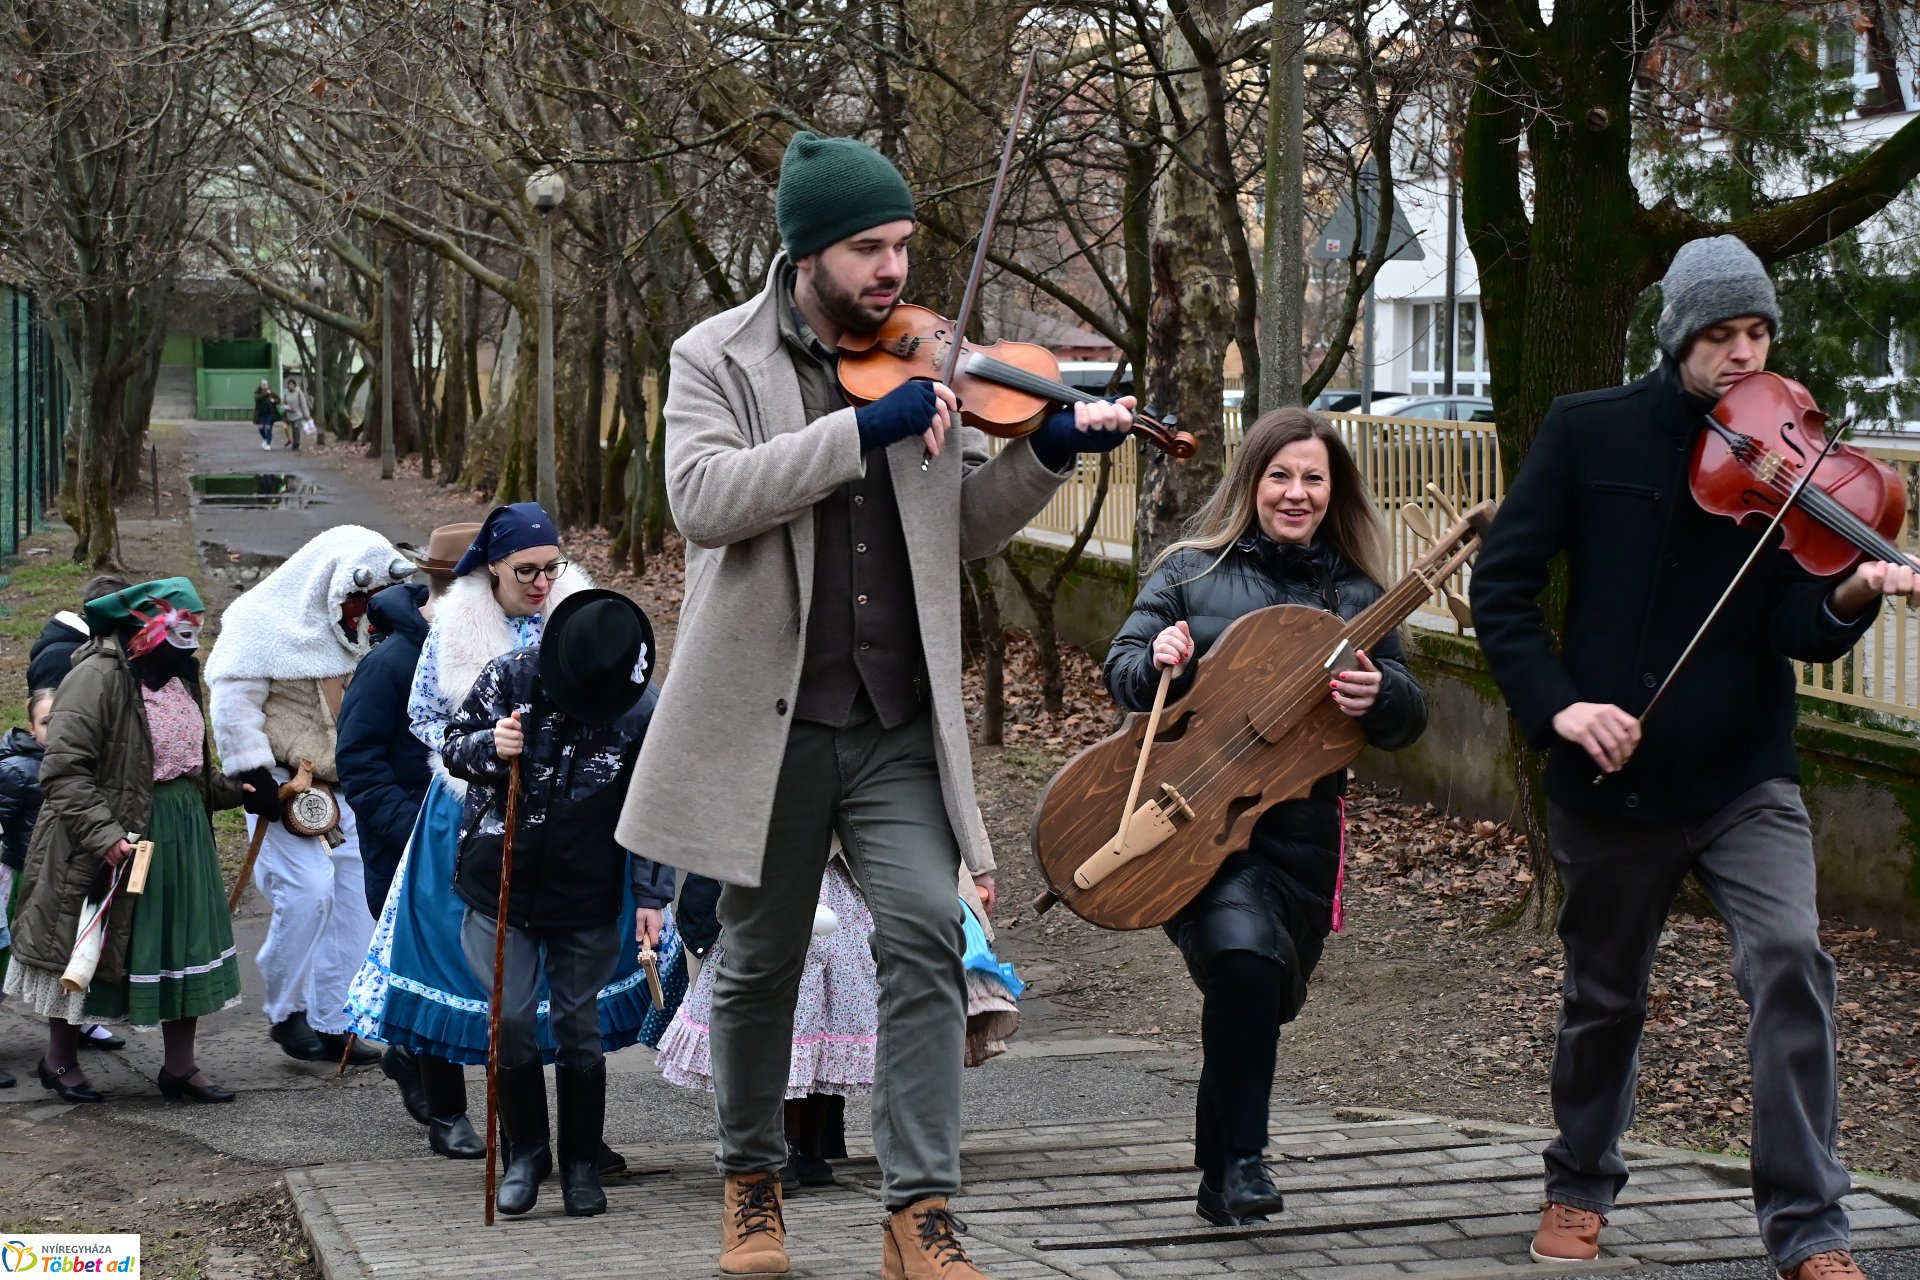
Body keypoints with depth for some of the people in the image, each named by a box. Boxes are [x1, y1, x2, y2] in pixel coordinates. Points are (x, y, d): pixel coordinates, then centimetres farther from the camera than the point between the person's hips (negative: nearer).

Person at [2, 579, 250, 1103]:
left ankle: (179, 1065, 19)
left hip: (182, 833, 8)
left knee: (183, 942, 9)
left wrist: (232, 789, 10)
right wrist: (103, 833, -28)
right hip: (117, 837, -8)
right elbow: (64, 769, -21)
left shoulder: (178, 677, 12)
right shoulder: (99, 676, -17)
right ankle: (60, 1058, 21)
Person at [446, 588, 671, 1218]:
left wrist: (651, 896, -3)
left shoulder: (644, 710, -10)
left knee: (579, 1026, 4)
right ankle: (525, 1151, 14)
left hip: (586, 898, 0)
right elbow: (452, 745, 2)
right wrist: (489, 747, -21)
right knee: (510, 1020, -4)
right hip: (499, 886, 0)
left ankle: (581, 1161, 18)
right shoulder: (508, 677, -9)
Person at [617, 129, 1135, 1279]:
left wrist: (1049, 451, -6)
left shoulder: (925, 365, 8)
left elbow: (966, 528, 12)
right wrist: (867, 428, -25)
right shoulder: (719, 359, -2)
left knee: (927, 935, -13)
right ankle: (753, 1178, 31)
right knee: (761, 963, 10)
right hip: (770, 716, -2)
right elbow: (704, 497, -20)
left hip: (899, 723, 2)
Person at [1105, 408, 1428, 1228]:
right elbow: (1120, 670, 6)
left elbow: (1409, 718, 7)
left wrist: (1379, 694, -17)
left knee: (1254, 1001, 8)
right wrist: (1157, 662, -18)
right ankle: (1241, 1158, -16)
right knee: (1245, 953, -29)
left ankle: (1220, 1182, 31)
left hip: (1299, 829, 3)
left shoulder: (1356, 596, 11)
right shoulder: (1193, 570, 7)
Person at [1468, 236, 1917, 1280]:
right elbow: (1501, 586, -3)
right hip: (1609, 774, 0)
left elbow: (1796, 632, -9)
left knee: (1789, 959, -18)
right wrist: (1556, 703, -15)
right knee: (1602, 995, 13)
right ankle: (1580, 1187, 38)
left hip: (1744, 776, 0)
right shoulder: (1588, 435, -3)